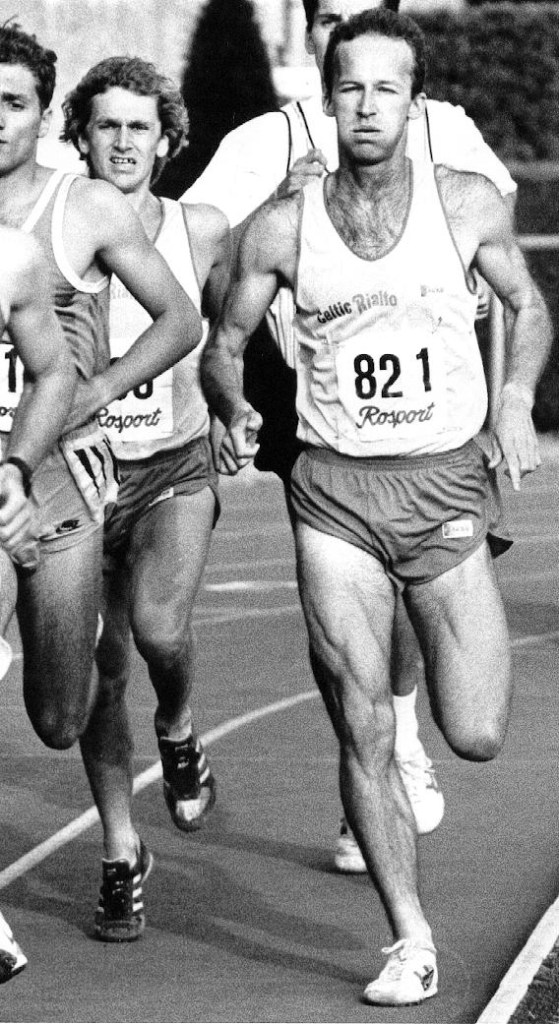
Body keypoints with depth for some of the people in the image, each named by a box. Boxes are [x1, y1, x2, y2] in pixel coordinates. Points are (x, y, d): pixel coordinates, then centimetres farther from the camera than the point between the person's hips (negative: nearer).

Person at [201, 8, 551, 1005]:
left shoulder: (466, 203, 0)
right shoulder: (281, 228, 0)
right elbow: (224, 341, 11)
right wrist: (235, 410, -10)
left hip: (446, 483, 0)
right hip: (334, 491, 0)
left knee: (476, 736, -5)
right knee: (364, 736, -3)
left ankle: (430, 643, 31)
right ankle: (411, 941, 11)